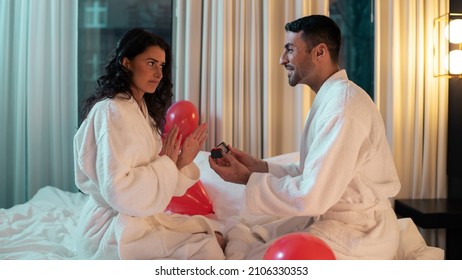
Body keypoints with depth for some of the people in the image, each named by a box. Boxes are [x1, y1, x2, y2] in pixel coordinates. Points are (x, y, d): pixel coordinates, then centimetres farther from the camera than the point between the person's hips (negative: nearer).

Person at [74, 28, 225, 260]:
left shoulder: (143, 110, 12)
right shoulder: (111, 111, -17)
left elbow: (154, 180, 9)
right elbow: (118, 191, -26)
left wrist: (181, 163, -8)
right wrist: (166, 163, -16)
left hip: (141, 216, 9)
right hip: (111, 230, -9)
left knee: (215, 236, 3)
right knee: (204, 248, -15)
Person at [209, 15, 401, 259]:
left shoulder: (343, 107, -22)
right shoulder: (330, 99, 11)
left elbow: (311, 195, -26)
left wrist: (247, 179, -15)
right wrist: (258, 166, 1)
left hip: (357, 232, -10)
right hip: (329, 218, 10)